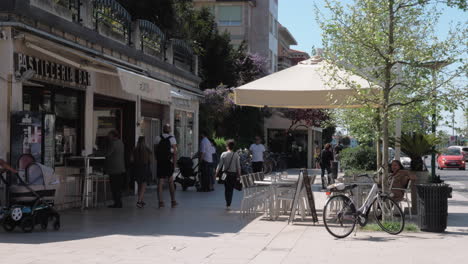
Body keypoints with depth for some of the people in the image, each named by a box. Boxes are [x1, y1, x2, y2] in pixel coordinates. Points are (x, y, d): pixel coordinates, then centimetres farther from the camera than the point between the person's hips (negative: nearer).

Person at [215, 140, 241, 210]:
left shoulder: (223, 154, -5)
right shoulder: (236, 155, -5)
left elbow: (220, 165, -3)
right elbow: (238, 166, -3)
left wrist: (217, 173, 6)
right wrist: (239, 175, 6)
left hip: (225, 173, 0)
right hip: (233, 174, 0)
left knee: (226, 189, 14)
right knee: (231, 189, 6)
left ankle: (228, 204, 13)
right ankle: (228, 205, 1)